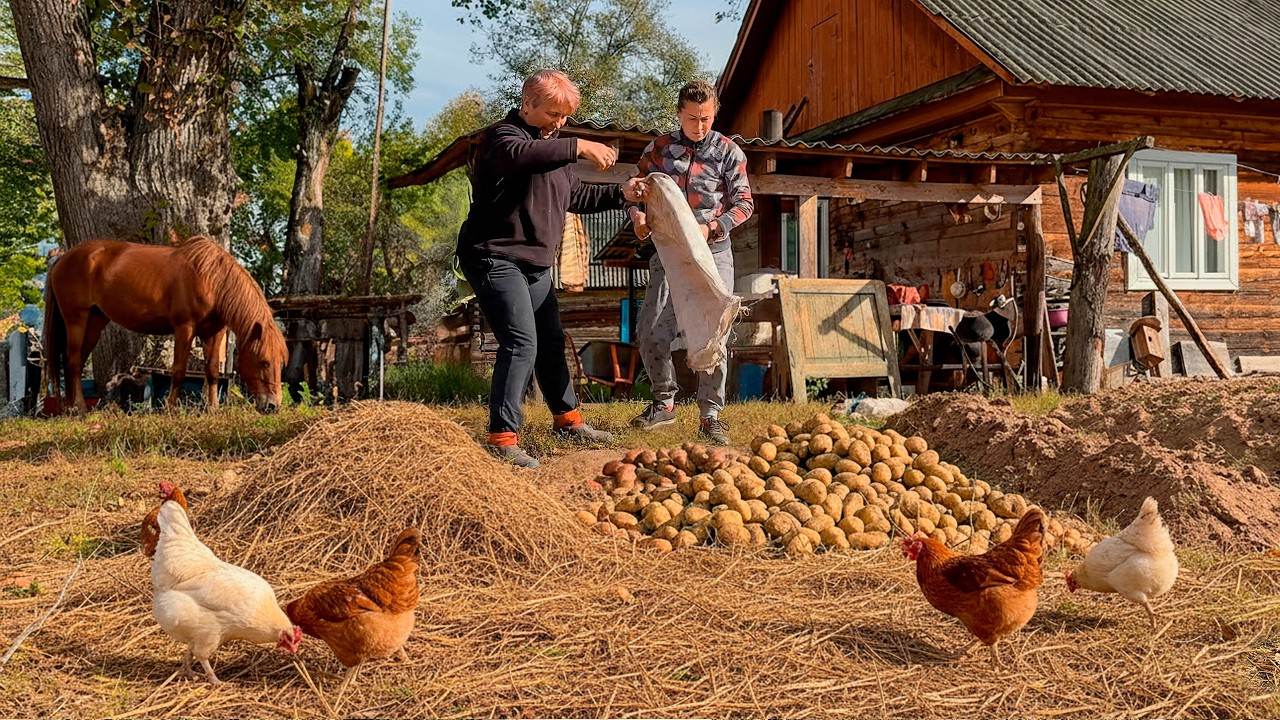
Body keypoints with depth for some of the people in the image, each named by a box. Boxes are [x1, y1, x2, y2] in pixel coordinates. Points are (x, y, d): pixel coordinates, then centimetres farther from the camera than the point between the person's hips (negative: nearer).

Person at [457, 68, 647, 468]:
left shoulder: (554, 146, 17)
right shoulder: (503, 135, -12)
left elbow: (575, 196, 25)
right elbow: (519, 154, -37)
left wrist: (621, 194, 12)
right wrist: (579, 147, -38)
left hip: (536, 265, 10)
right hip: (496, 258, -10)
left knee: (551, 342, 18)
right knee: (521, 344, -19)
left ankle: (567, 419, 34)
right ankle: (502, 438, -16)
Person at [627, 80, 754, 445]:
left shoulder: (728, 151, 0)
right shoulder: (660, 148, 4)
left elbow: (744, 203, -1)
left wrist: (710, 228, -16)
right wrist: (637, 215, -10)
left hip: (713, 252, -1)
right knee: (650, 331, -5)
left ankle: (710, 416, 6)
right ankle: (664, 402, 16)